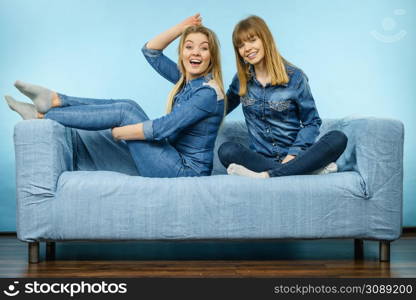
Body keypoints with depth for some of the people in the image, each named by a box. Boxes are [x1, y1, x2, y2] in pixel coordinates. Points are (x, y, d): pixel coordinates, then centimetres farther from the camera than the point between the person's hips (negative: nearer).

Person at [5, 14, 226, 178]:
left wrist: (117, 132, -16)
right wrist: (183, 27, 3)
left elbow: (162, 128, -26)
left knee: (126, 111, -13)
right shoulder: (186, 79, 7)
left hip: (186, 171, -8)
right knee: (127, 106, 2)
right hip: (177, 160, 8)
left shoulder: (208, 92, -19)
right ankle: (54, 100, 3)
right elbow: (150, 50, 15)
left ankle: (41, 116, -5)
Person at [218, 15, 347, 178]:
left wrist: (294, 154, -14)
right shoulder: (241, 80, 9)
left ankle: (265, 175, -38)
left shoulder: (294, 76, -1)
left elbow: (312, 122, 0)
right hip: (261, 157, 1)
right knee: (226, 150, -30)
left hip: (293, 155, -1)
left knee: (338, 139, -28)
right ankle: (310, 168, -33)